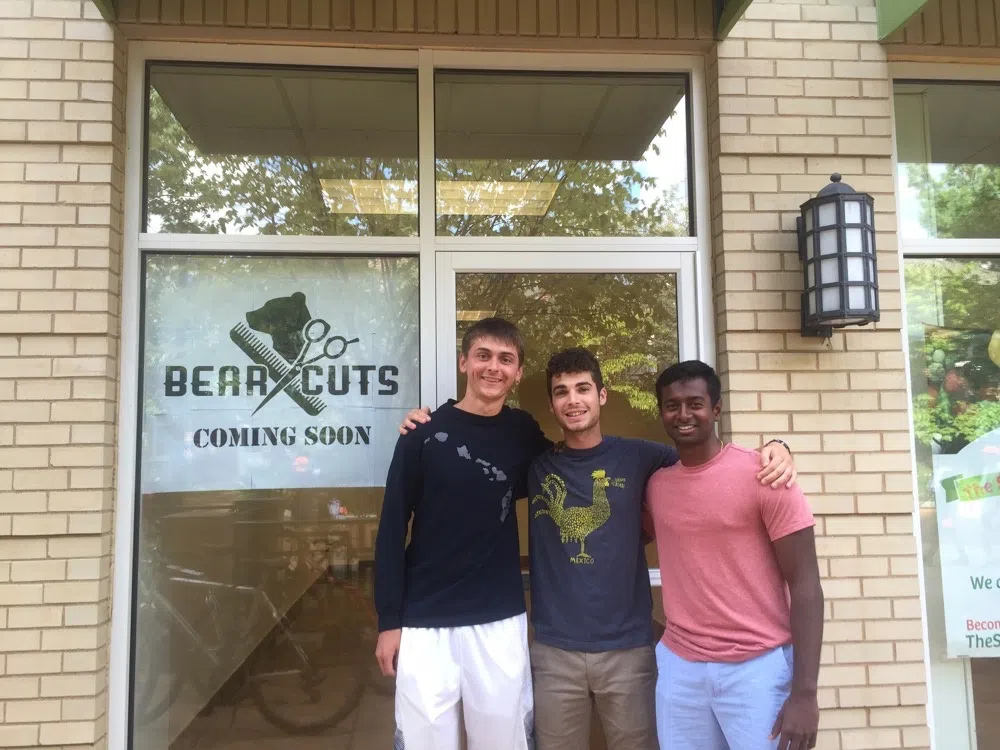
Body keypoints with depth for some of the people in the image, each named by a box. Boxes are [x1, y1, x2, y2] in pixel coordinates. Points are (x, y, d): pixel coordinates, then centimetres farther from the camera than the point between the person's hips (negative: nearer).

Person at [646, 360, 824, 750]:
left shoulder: (762, 474, -9)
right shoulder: (655, 484, 4)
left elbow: (805, 585, -10)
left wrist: (804, 693, -14)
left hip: (758, 666, -4)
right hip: (678, 666, 4)